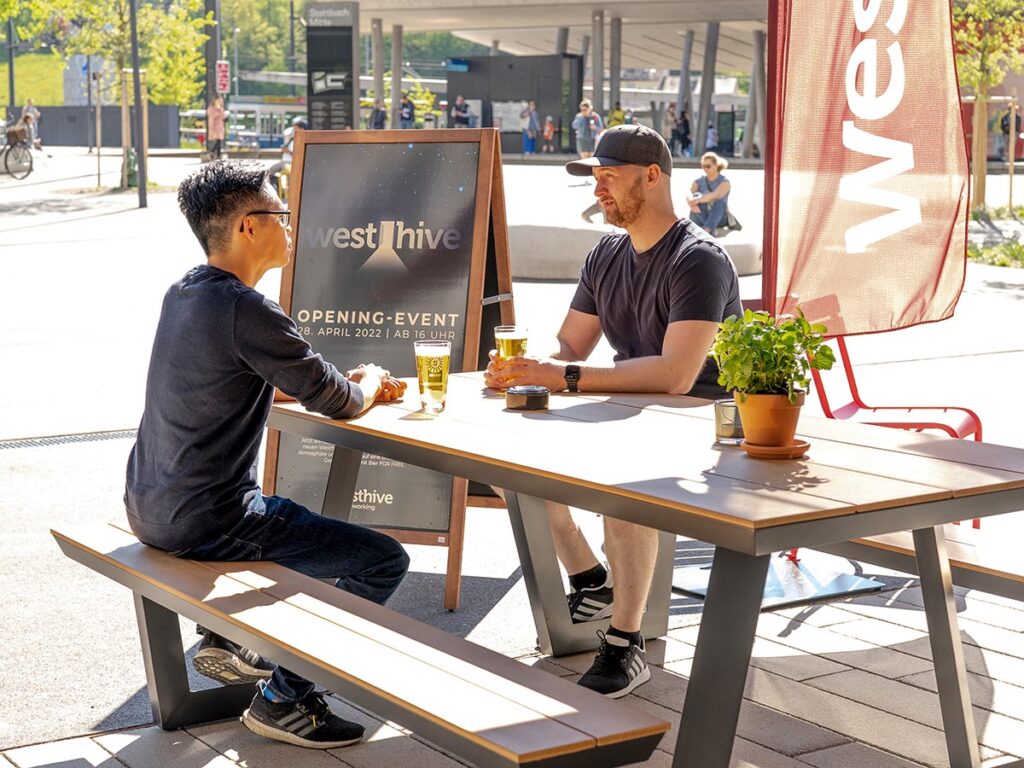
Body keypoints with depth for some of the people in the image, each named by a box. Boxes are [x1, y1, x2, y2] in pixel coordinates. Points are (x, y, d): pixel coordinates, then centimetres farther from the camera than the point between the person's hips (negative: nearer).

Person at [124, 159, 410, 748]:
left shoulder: (183, 294, 8)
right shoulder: (245, 310, -21)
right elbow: (338, 402, -15)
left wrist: (350, 381, 15)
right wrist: (371, 382, 8)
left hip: (149, 508, 10)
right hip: (207, 523, -10)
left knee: (281, 513, 38)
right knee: (385, 560, -6)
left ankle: (225, 640, 33)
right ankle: (284, 696, 1)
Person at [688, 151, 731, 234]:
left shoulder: (724, 182, -7)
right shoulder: (698, 182, 5)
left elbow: (714, 195, -28)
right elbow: (689, 194, -14)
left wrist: (697, 200, -46)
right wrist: (691, 202, -39)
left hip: (718, 218, -2)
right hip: (700, 218, 2)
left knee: (719, 200, -31)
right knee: (697, 195, -23)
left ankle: (707, 228, -49)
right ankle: (710, 229, -38)